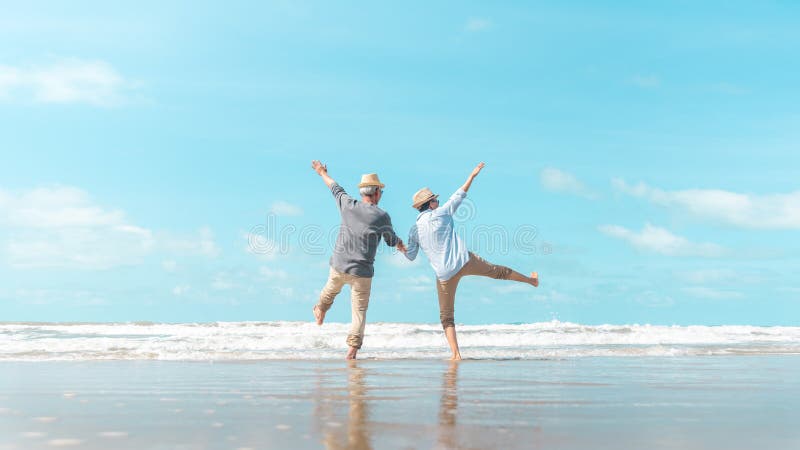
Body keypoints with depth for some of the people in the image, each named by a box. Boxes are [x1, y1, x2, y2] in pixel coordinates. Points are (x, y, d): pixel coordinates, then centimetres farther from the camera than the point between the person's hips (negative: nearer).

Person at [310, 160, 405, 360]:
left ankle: (320, 312, 58)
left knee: (331, 290, 32)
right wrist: (402, 245, 30)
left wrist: (323, 173, 35)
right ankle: (353, 349, 0)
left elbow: (336, 189, 15)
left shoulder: (348, 206, -5)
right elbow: (392, 241, 6)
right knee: (359, 310, 5)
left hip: (339, 266, 3)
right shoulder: (382, 217, -10)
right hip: (362, 272, -3)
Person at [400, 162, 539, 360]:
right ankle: (531, 280, 45)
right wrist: (472, 175, 16)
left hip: (445, 273, 1)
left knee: (446, 316, 10)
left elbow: (410, 256, 9)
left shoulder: (414, 229, 3)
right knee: (498, 271, 23)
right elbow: (459, 196, 6)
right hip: (465, 261, -1)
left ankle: (456, 354, -1)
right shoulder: (441, 213, -3)